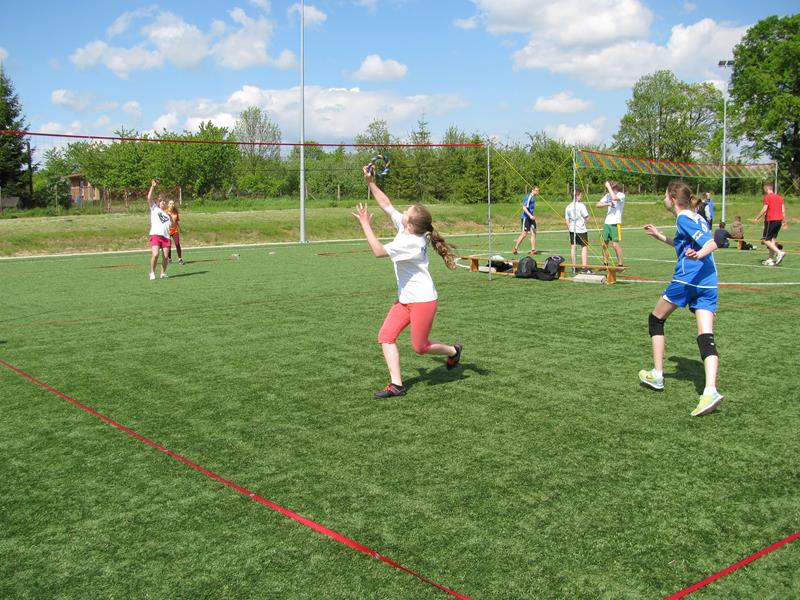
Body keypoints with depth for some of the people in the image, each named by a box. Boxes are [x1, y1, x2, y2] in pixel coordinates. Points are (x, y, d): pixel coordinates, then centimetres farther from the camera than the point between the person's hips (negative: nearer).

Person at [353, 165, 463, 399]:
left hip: (422, 300, -9)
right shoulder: (404, 226, -2)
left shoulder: (411, 241, -26)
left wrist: (365, 224, -22)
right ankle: (396, 385, -1)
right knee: (386, 336, -3)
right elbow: (386, 204, 9)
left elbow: (378, 251, -29)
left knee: (420, 347, 3)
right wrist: (371, 182, 3)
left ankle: (453, 351, 32)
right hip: (405, 299, 9)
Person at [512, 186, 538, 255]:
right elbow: (524, 208, -22)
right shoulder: (528, 197, -14)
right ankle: (515, 248, 6)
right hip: (526, 218, -9)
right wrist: (530, 215, -29)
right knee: (524, 233, -6)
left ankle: (533, 250, 1)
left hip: (531, 218, 9)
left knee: (533, 233, 1)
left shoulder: (533, 197, 15)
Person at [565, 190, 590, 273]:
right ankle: (584, 267, -4)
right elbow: (586, 217, -11)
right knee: (584, 247, 0)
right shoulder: (581, 205, -10)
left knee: (572, 247, 9)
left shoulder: (568, 207, 6)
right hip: (581, 229, -5)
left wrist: (569, 228, 16)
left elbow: (567, 220, 9)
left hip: (572, 229, 5)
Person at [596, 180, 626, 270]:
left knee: (615, 244, -12)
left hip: (616, 223, -7)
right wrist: (607, 204, -12)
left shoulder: (621, 195, -7)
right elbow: (598, 205, 6)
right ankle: (605, 264, 21)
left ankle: (621, 264, -5)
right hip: (607, 222, 7)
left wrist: (608, 186, -20)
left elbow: (614, 198, -29)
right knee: (604, 244, 9)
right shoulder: (608, 195, 11)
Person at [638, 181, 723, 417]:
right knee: (706, 338, -5)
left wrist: (700, 254, -36)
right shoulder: (697, 218, 21)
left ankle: (657, 375, 18)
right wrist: (660, 236, 42)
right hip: (708, 283, 7)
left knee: (656, 319, 15)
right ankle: (710, 391, -22)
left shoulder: (683, 219, -5)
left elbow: (711, 243, -17)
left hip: (686, 280, -7)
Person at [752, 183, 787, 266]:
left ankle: (779, 252, -20)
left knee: (766, 240, -4)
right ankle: (770, 259, 8)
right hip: (779, 220, 7)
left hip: (771, 220, -7)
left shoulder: (767, 197, -5)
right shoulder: (779, 197, 15)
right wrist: (784, 222, 16)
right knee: (772, 239, 10)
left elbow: (764, 209, -13)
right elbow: (783, 210, 12)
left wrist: (757, 218, -5)